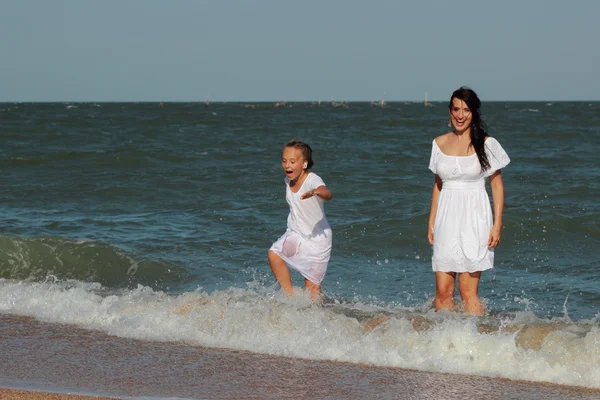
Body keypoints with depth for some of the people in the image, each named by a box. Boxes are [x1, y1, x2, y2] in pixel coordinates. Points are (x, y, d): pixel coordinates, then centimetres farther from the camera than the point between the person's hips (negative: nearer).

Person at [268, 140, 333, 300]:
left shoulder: (313, 180, -23)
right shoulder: (288, 180, -1)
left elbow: (327, 194, -47)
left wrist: (315, 192, -67)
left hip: (317, 237, -6)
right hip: (296, 234, 6)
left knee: (312, 286, -3)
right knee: (274, 254, -21)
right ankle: (290, 296, -10)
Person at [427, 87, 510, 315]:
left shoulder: (486, 145, -2)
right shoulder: (440, 144, 9)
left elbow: (497, 186, 0)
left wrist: (497, 225, -7)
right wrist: (432, 222, 13)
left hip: (474, 219, -4)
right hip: (446, 221, 4)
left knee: (469, 292, -7)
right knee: (443, 291, -1)